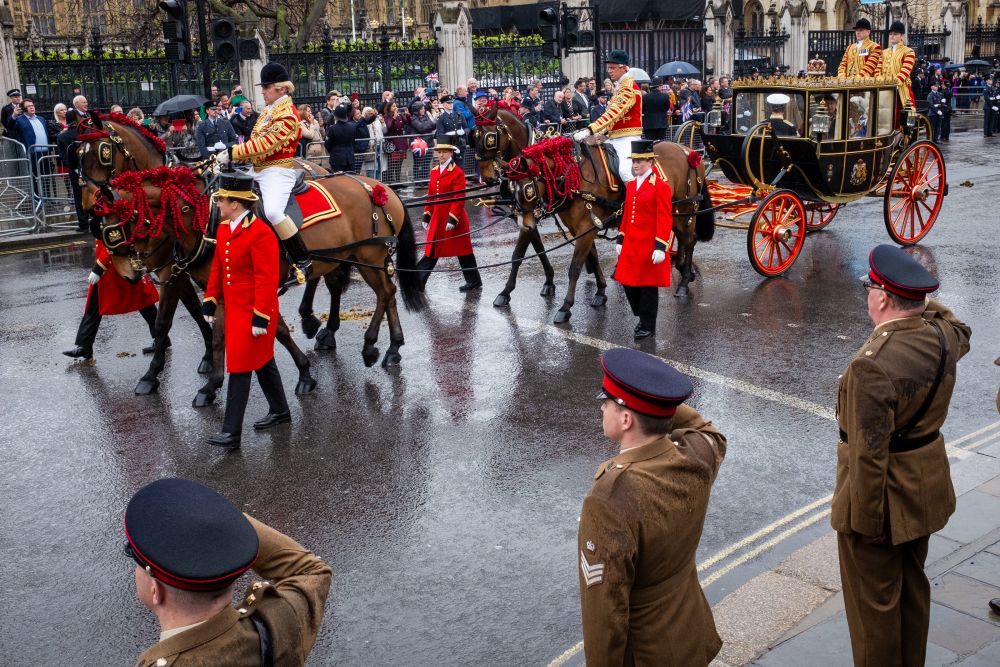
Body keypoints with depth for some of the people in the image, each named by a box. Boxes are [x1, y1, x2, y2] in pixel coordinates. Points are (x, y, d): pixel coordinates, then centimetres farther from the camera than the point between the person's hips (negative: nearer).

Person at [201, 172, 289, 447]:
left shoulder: (260, 233, -21)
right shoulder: (223, 229, 7)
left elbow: (267, 279, -22)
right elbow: (217, 268, 15)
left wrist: (261, 316, -23)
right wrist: (210, 300, 12)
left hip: (253, 312, -9)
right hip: (233, 309, 9)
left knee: (239, 368, -5)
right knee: (262, 362, 20)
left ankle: (232, 432, 1)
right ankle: (280, 411, 35)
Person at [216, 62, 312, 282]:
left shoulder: (287, 115, -12)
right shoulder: (268, 111, 18)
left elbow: (265, 144, -20)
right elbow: (256, 142, 18)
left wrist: (232, 153, -18)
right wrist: (234, 157, 5)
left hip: (278, 171, -11)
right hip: (259, 170, 11)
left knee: (272, 211, -32)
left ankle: (304, 261, -24)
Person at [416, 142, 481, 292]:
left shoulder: (457, 172, -11)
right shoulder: (434, 171, 11)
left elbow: (459, 198, -16)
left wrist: (452, 219, -22)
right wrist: (427, 215, 11)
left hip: (454, 219, -6)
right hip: (438, 218, 7)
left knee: (462, 251, 3)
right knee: (431, 251, 9)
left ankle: (475, 281, 16)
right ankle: (417, 281, 11)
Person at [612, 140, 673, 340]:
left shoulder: (660, 186, -11)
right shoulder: (631, 184, 11)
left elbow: (665, 220, -14)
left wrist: (660, 247, -19)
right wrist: (620, 239, 15)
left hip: (650, 246, -7)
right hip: (631, 244, 7)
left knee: (648, 284, 2)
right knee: (628, 282, 10)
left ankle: (648, 325, 14)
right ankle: (642, 316, 29)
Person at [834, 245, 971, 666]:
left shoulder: (872, 365, -32)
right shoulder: (943, 334, -8)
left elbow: (870, 453, -28)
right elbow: (962, 334, 21)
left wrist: (868, 519, -18)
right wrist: (924, 301, 17)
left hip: (884, 495, -8)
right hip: (925, 488, 8)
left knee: (874, 600, 11)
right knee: (912, 585, 26)